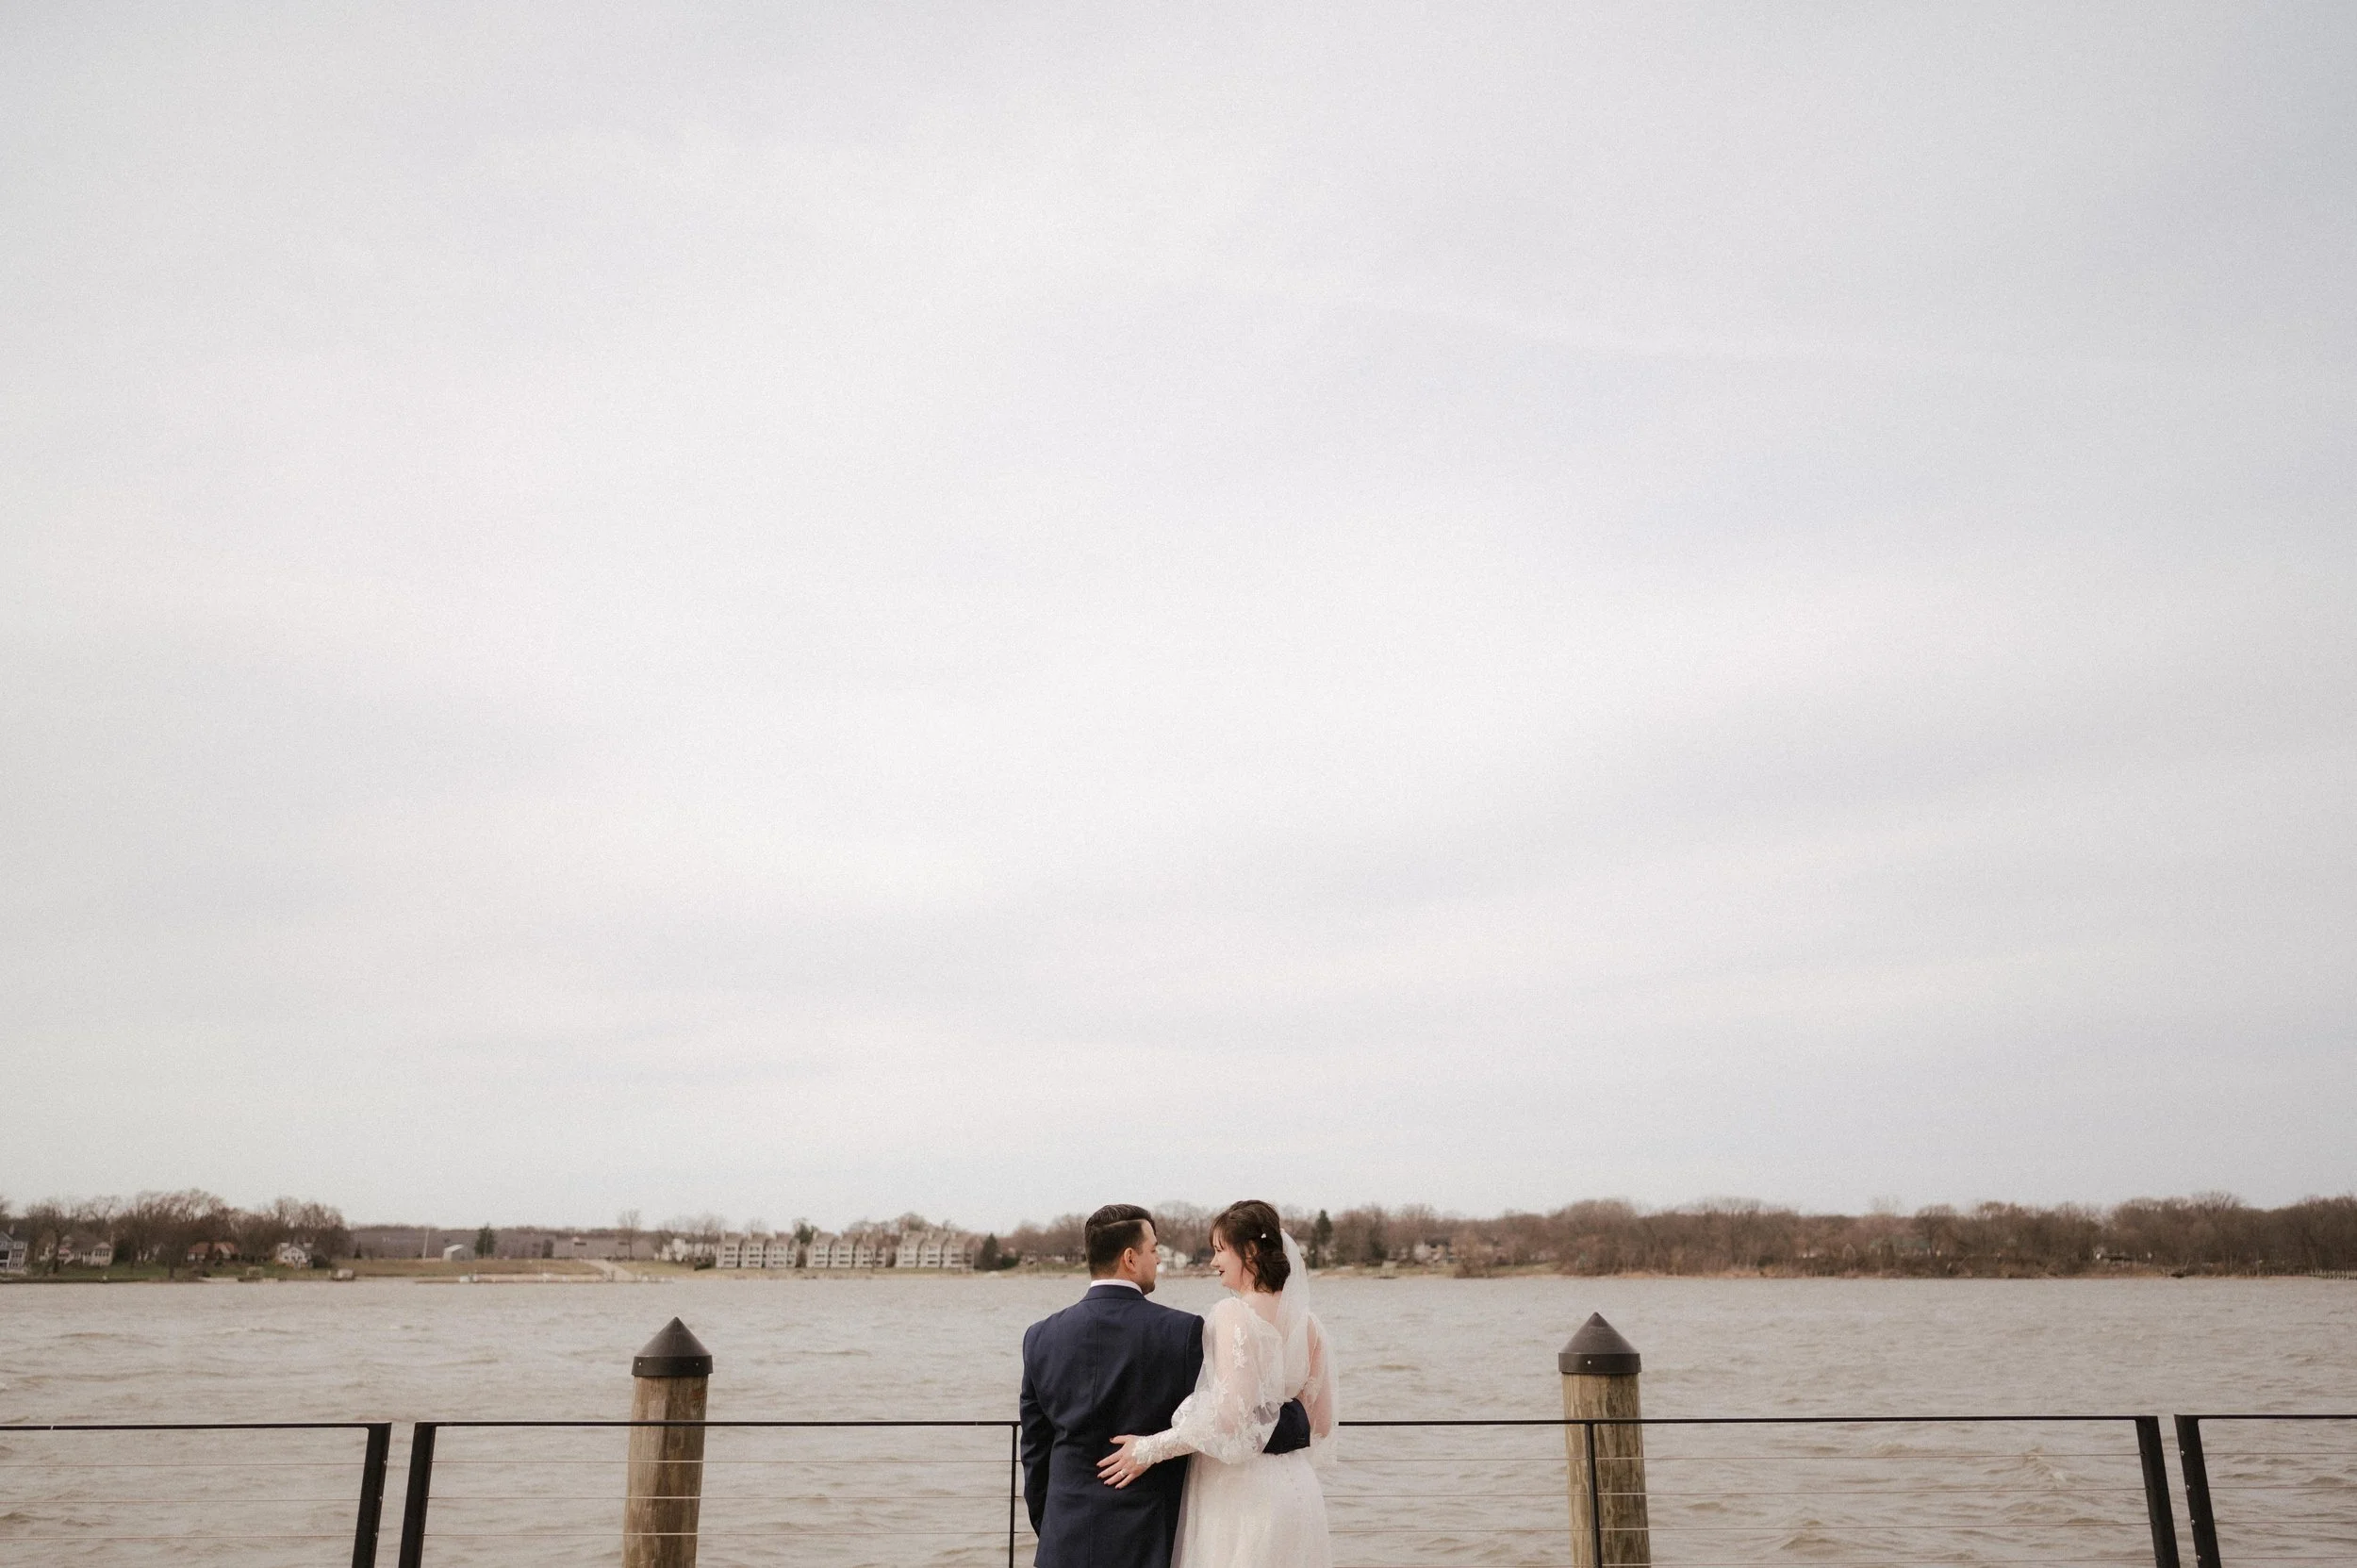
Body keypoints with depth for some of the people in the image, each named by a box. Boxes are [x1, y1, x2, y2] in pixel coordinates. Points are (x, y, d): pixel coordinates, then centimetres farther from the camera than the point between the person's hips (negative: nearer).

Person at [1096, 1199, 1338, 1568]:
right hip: (1295, 1488, 7)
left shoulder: (1233, 1313, -15)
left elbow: (1229, 1415, -22)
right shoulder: (1307, 1323, 5)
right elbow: (1321, 1424, 11)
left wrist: (1150, 1449, -14)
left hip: (1239, 1493, -7)